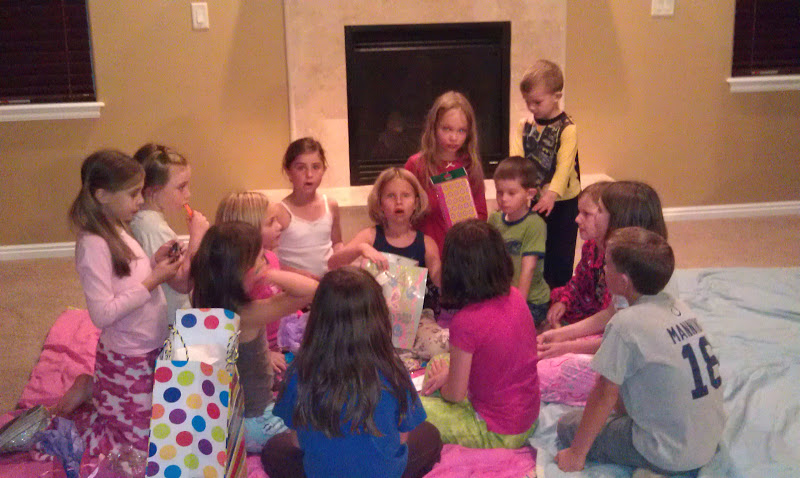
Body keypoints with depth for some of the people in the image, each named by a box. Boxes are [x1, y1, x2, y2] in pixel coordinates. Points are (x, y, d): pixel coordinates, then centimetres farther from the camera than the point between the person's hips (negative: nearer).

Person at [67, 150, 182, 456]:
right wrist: (153, 281, -24)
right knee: (143, 443, 3)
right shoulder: (93, 245, -24)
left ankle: (91, 389, 24)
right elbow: (102, 313, -27)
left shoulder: (117, 230, 3)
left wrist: (153, 263, -5)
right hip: (128, 357, -8)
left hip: (151, 349, 8)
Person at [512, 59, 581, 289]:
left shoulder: (567, 128, -14)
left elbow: (564, 165, -23)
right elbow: (516, 159, -7)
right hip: (534, 199, 5)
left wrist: (552, 194, -37)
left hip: (561, 201, -5)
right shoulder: (525, 125, 3)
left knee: (559, 253, 4)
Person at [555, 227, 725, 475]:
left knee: (568, 426, 6)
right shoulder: (678, 307, 1)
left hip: (673, 457, -8)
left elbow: (605, 396, -14)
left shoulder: (626, 323, -22)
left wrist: (576, 454, -2)